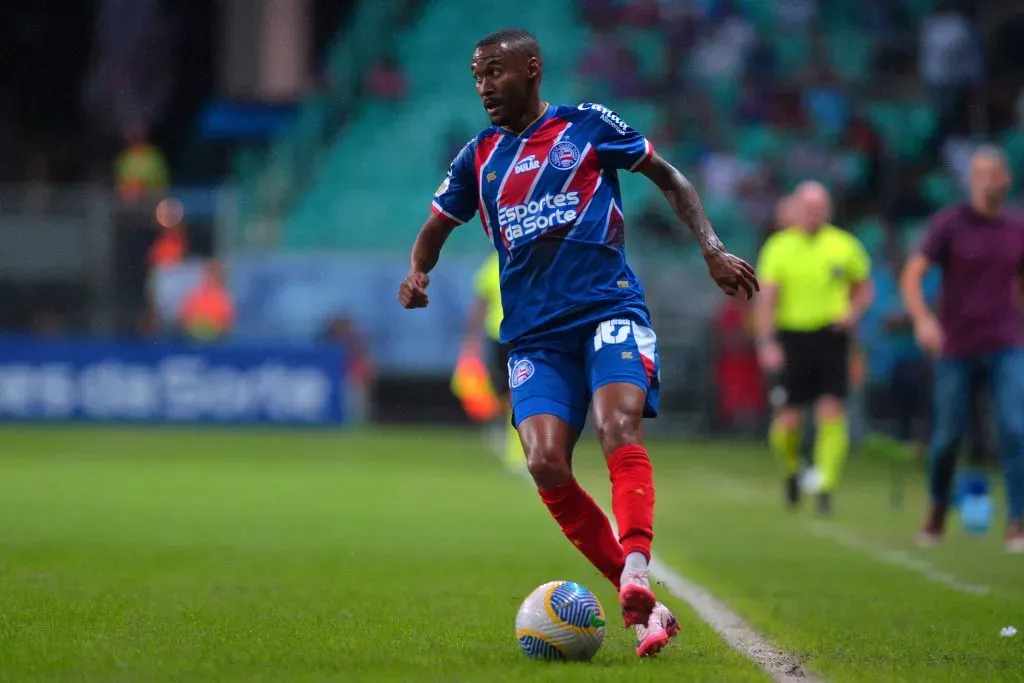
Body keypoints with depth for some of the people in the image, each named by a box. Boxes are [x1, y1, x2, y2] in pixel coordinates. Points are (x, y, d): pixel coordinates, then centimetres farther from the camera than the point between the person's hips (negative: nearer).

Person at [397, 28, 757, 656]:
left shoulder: (587, 125, 7)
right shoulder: (479, 158, 15)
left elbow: (668, 177, 15)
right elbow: (437, 228, 26)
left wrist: (713, 250, 4)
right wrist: (418, 274, 3)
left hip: (609, 307, -3)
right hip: (534, 333, 3)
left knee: (619, 423, -30)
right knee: (546, 464, -18)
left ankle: (636, 577, -46)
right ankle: (642, 605, -10)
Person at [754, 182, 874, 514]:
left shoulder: (844, 246, 4)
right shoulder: (778, 247, 1)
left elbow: (864, 288, 16)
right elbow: (766, 299, -5)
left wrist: (853, 312, -5)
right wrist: (766, 343, -16)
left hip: (831, 336, 0)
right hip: (791, 338, 0)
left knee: (832, 412, -12)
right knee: (788, 421, -2)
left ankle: (825, 484, -8)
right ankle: (791, 469, 28)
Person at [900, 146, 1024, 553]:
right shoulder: (949, 224, -5)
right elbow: (911, 275, -12)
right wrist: (922, 319, -28)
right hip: (956, 349, -2)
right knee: (948, 436, 5)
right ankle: (938, 510, 30)